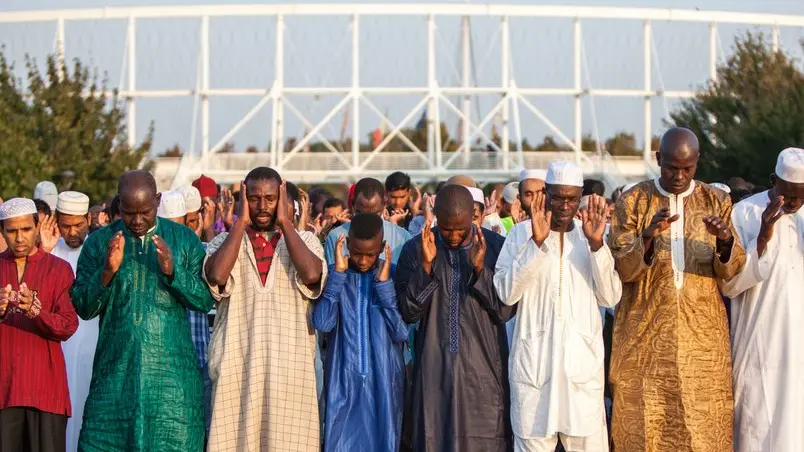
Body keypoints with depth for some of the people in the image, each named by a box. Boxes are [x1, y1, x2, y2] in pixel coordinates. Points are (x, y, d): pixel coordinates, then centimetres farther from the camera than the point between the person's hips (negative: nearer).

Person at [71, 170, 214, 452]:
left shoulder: (185, 240, 5)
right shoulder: (98, 243, 5)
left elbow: (205, 300, -1)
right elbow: (83, 308, 1)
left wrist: (172, 271, -17)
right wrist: (108, 271, -16)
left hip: (171, 371, 0)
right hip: (115, 371, 0)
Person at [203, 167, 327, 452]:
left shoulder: (304, 240, 8)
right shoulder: (225, 241, 7)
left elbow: (311, 274, -14)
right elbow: (216, 275, -15)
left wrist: (284, 222, -6)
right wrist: (241, 222, -6)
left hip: (289, 364, 0)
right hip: (237, 363, 0)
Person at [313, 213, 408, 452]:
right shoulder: (336, 276, 0)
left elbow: (401, 333, -10)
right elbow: (322, 323, -16)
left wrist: (384, 283, -15)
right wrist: (338, 272, -15)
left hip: (384, 381, 0)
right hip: (343, 380, 0)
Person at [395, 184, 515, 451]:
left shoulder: (496, 247, -1)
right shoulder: (415, 249, 1)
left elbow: (506, 310, -5)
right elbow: (408, 313, -4)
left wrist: (480, 269, -17)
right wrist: (426, 265, -15)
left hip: (484, 370, -1)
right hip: (434, 370, 1)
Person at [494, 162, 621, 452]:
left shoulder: (591, 235, 8)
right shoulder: (522, 233, 2)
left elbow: (611, 298, -1)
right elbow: (506, 293, -10)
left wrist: (597, 245, -12)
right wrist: (536, 242, -17)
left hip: (583, 359, 2)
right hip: (534, 361, -1)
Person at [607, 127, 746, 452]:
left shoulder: (717, 202, 6)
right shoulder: (632, 201, 0)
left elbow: (730, 271, 0)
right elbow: (619, 269, -6)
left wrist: (726, 241, -21)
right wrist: (647, 238, -24)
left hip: (702, 333, 1)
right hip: (645, 334, -1)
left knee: (702, 425, 0)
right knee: (645, 424, -2)